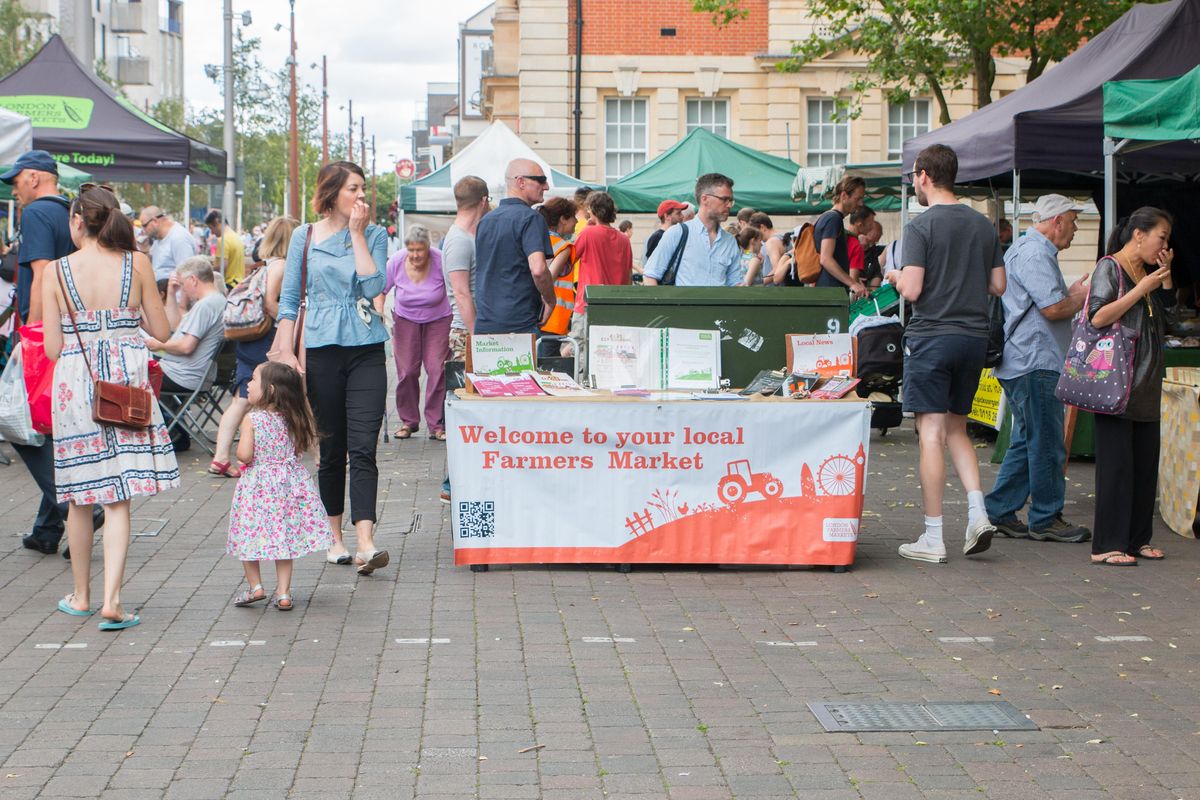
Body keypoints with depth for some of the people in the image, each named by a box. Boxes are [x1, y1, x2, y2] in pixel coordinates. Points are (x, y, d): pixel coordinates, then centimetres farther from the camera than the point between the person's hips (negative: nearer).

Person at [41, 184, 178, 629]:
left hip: (74, 384, 0)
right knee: (118, 499, 1)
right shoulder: (137, 264, -2)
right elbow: (161, 330, 3)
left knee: (80, 496, 14)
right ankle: (111, 599, -10)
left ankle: (81, 596, 25)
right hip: (128, 383, 0)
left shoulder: (56, 273, -3)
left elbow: (52, 349, -2)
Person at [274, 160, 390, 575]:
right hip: (322, 350, 1)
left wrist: (357, 234, -7)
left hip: (366, 350, 0)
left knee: (362, 448, -10)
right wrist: (285, 353, -1)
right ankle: (334, 536, 20)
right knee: (330, 449, 7)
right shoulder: (304, 237, 6)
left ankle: (365, 542, -18)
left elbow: (373, 287, -10)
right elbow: (289, 299, 8)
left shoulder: (375, 235, 6)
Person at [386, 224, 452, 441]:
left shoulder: (441, 261, -21)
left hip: (438, 319, -2)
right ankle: (408, 421, 11)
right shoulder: (396, 262, -15)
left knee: (438, 370, -11)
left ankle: (437, 425, -4)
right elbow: (379, 291, -2)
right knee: (406, 371, -4)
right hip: (405, 320, 2)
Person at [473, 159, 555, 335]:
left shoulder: (485, 220, 16)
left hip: (484, 326, 7)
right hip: (521, 325, -7)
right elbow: (538, 269, -22)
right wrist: (550, 301, -6)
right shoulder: (530, 218, -9)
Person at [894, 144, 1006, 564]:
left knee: (932, 435, -3)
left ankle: (933, 538, -1)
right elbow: (998, 285, 11)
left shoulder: (921, 226, -11)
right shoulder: (983, 224, 8)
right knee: (957, 430, 18)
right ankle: (977, 511, 2)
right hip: (975, 336, 6)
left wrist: (897, 278, 4)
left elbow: (911, 291, -17)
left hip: (931, 336, -6)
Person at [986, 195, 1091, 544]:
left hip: (1026, 363, 11)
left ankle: (998, 512, 16)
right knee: (1046, 445, -4)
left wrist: (1072, 293, 13)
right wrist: (1080, 298, -5)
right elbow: (1053, 308, -21)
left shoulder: (1029, 250, 21)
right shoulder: (1034, 254, -14)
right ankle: (1046, 519, 3)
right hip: (1036, 362, -11)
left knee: (1028, 442, 14)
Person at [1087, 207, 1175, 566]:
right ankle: (1107, 546, -4)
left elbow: (1167, 308, 23)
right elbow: (1098, 317, -17)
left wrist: (1166, 275, 10)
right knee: (1116, 462, -8)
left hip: (1147, 385, 8)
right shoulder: (1109, 268, -6)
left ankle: (1138, 538, 17)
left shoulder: (1147, 272, 18)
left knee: (1146, 460, 8)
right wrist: (1143, 288, -16)